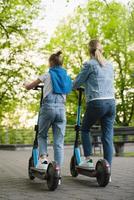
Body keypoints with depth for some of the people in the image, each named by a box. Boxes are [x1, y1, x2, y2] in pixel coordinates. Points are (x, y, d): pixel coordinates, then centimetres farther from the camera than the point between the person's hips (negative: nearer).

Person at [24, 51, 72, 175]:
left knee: (42, 135, 18)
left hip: (48, 107, -3)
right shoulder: (67, 77, 18)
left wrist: (26, 85, 37)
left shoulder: (47, 75, 8)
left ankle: (43, 159, -5)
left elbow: (29, 87, 14)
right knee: (59, 142, 3)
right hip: (61, 109, 3)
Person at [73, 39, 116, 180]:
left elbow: (76, 83, 3)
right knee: (108, 136, 4)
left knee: (85, 129, 17)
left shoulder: (89, 64, -1)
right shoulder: (109, 65, 16)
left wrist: (72, 86, 26)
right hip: (111, 102, 5)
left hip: (96, 102, -5)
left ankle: (88, 160, 12)